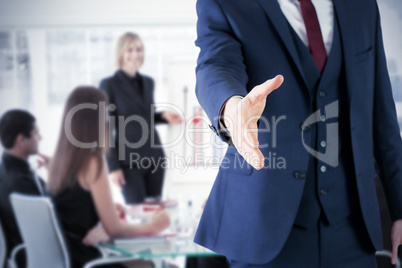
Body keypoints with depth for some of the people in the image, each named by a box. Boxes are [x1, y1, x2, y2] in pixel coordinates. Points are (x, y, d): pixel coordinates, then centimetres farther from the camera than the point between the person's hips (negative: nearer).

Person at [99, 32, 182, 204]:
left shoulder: (148, 82, 12)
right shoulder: (109, 85, -5)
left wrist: (164, 116, 0)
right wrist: (113, 166, -12)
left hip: (155, 157, 5)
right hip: (129, 160, -5)